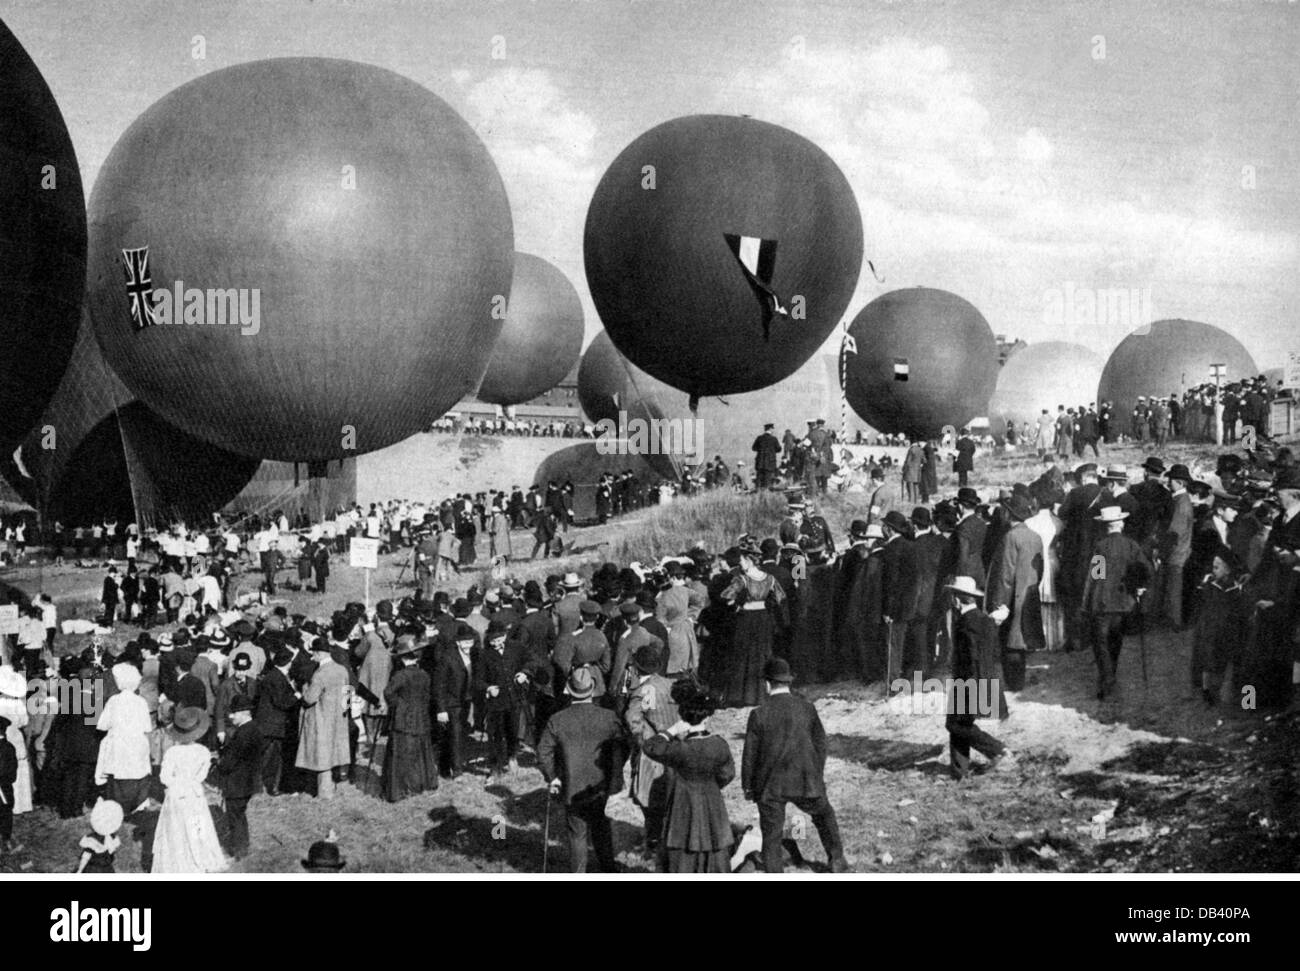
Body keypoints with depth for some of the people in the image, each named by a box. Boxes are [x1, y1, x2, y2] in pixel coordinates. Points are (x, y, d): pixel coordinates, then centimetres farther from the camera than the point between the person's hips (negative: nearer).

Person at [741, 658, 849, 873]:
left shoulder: (759, 714, -11)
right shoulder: (807, 708, -4)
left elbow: (750, 754, -5)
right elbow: (820, 744, 4)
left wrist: (747, 786, 7)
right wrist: (817, 774, 17)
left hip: (770, 785, -2)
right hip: (805, 782, 2)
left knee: (771, 836, 8)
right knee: (824, 815, 27)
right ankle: (837, 860, 24)